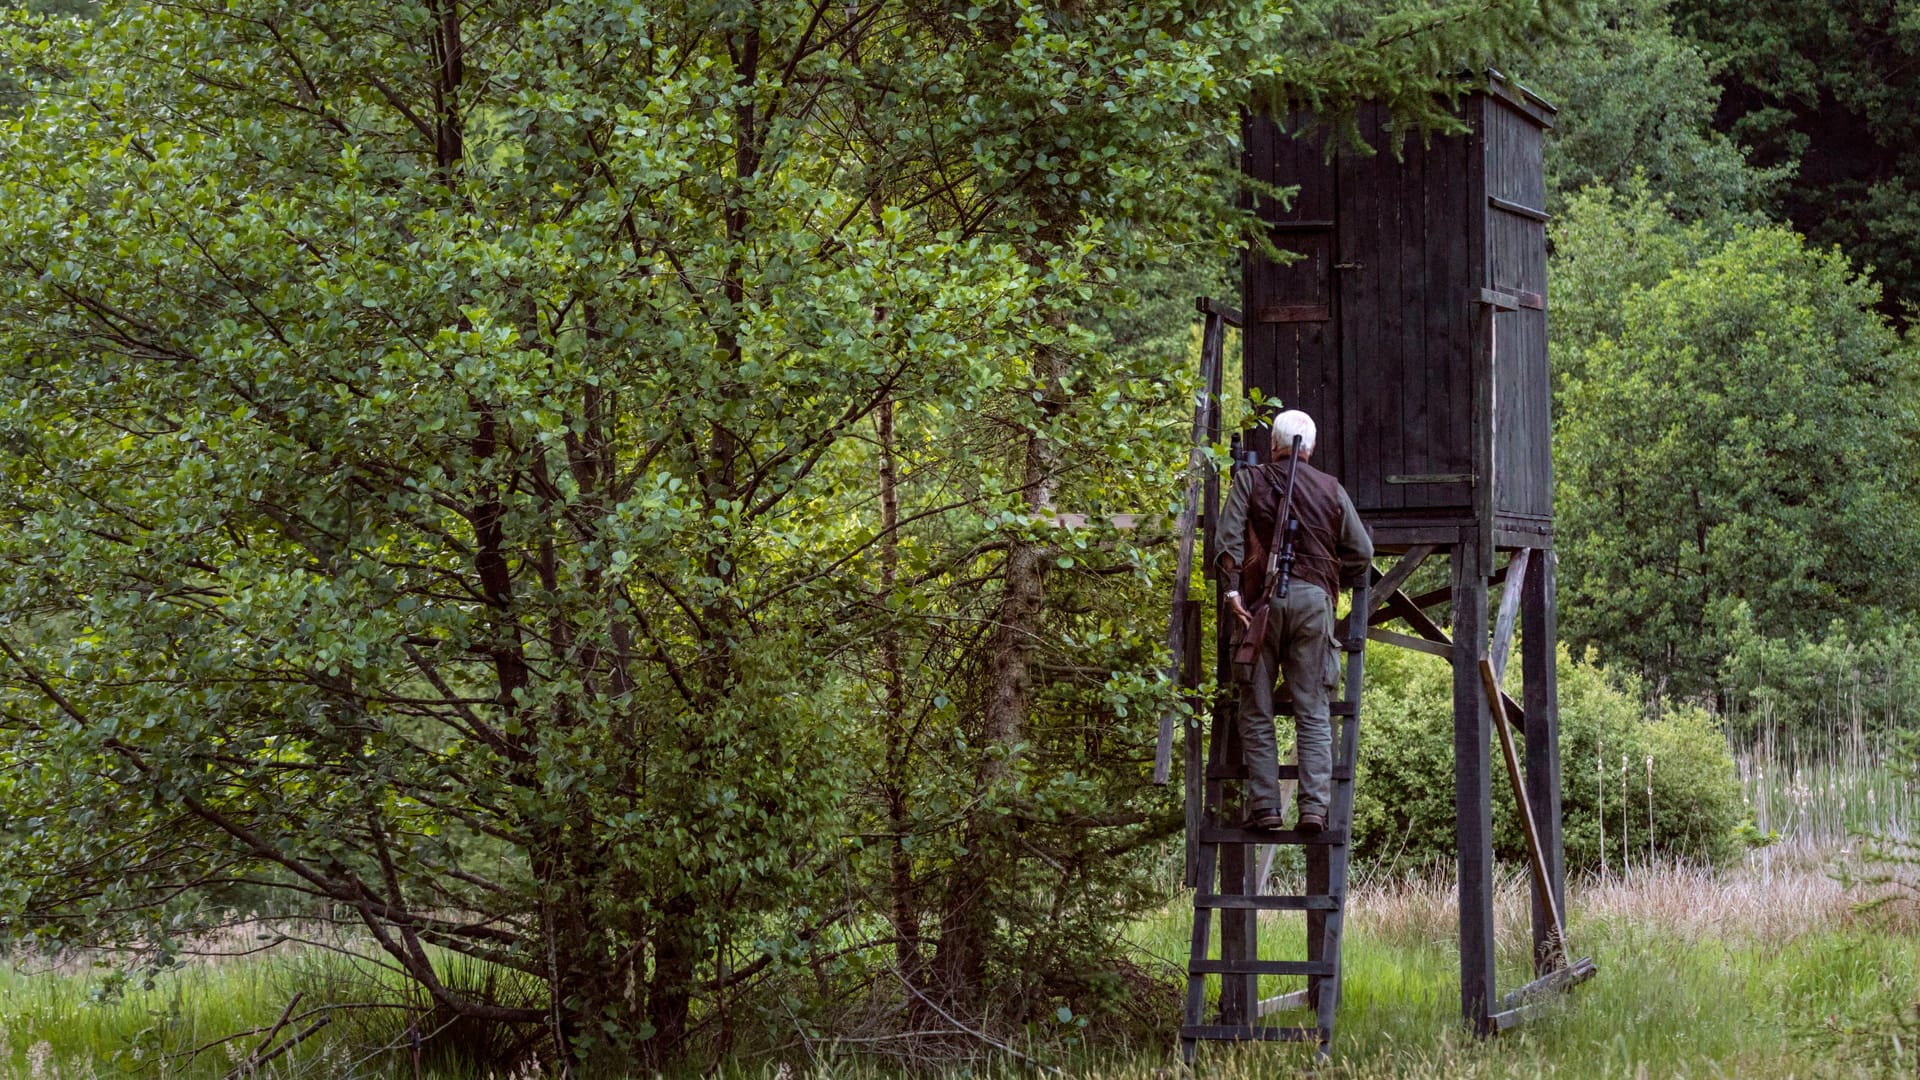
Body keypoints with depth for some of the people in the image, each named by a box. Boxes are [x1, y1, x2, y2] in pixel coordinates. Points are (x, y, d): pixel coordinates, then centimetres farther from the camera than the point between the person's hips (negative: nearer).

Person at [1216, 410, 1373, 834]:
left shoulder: (1249, 481, 7)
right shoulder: (1331, 489, 11)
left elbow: (1229, 537, -6)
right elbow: (1362, 552, 11)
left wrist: (1232, 589, -8)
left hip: (1261, 598, -1)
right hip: (1314, 597, 1)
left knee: (1257, 711, 5)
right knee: (1314, 712, 3)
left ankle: (1265, 807, 0)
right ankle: (1314, 806, -7)